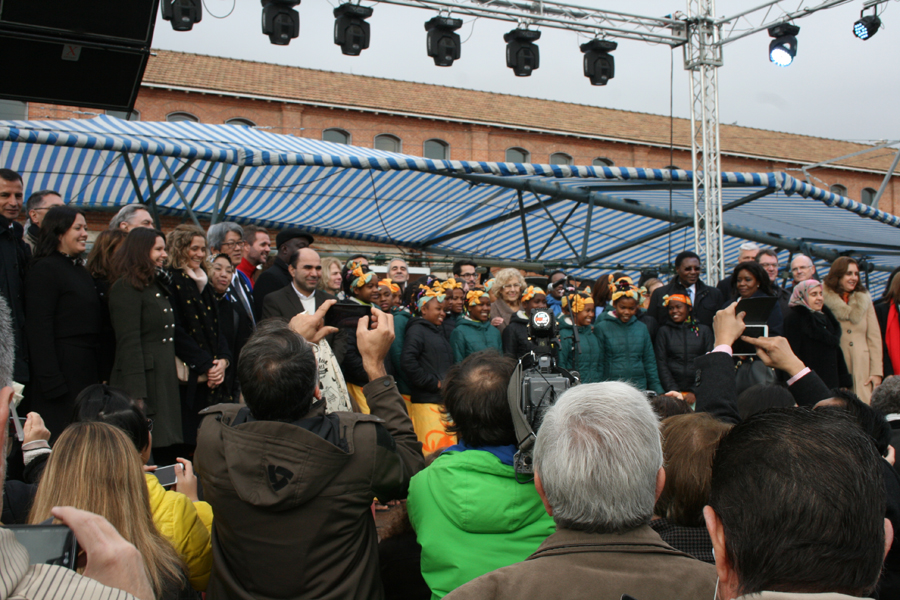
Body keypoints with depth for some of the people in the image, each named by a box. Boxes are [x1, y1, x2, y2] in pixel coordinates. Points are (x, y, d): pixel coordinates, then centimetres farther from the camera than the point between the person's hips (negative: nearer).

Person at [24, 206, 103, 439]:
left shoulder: (81, 271, 17)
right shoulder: (44, 270, -9)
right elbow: (39, 330, -16)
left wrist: (99, 373, 13)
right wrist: (51, 382, -21)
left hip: (87, 371, 9)